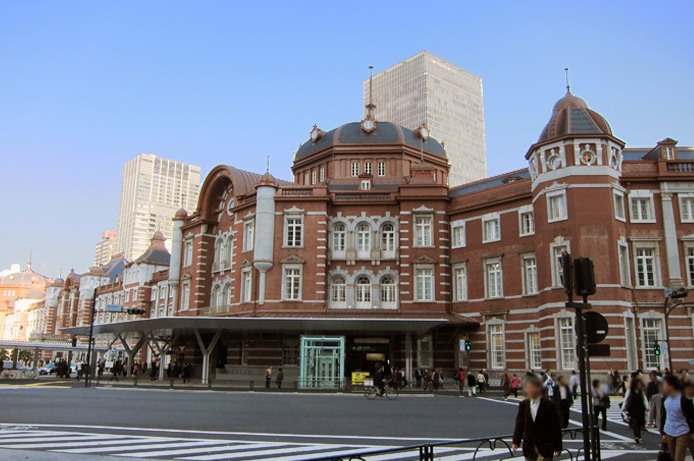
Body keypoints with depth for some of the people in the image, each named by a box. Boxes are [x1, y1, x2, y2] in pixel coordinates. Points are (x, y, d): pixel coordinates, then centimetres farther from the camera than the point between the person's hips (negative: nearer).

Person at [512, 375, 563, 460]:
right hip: (528, 447, 4)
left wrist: (557, 447, -3)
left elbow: (555, 427, -4)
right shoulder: (523, 405, 3)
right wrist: (516, 442, -5)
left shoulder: (550, 405, -7)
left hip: (544, 448, -4)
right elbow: (519, 424, 3)